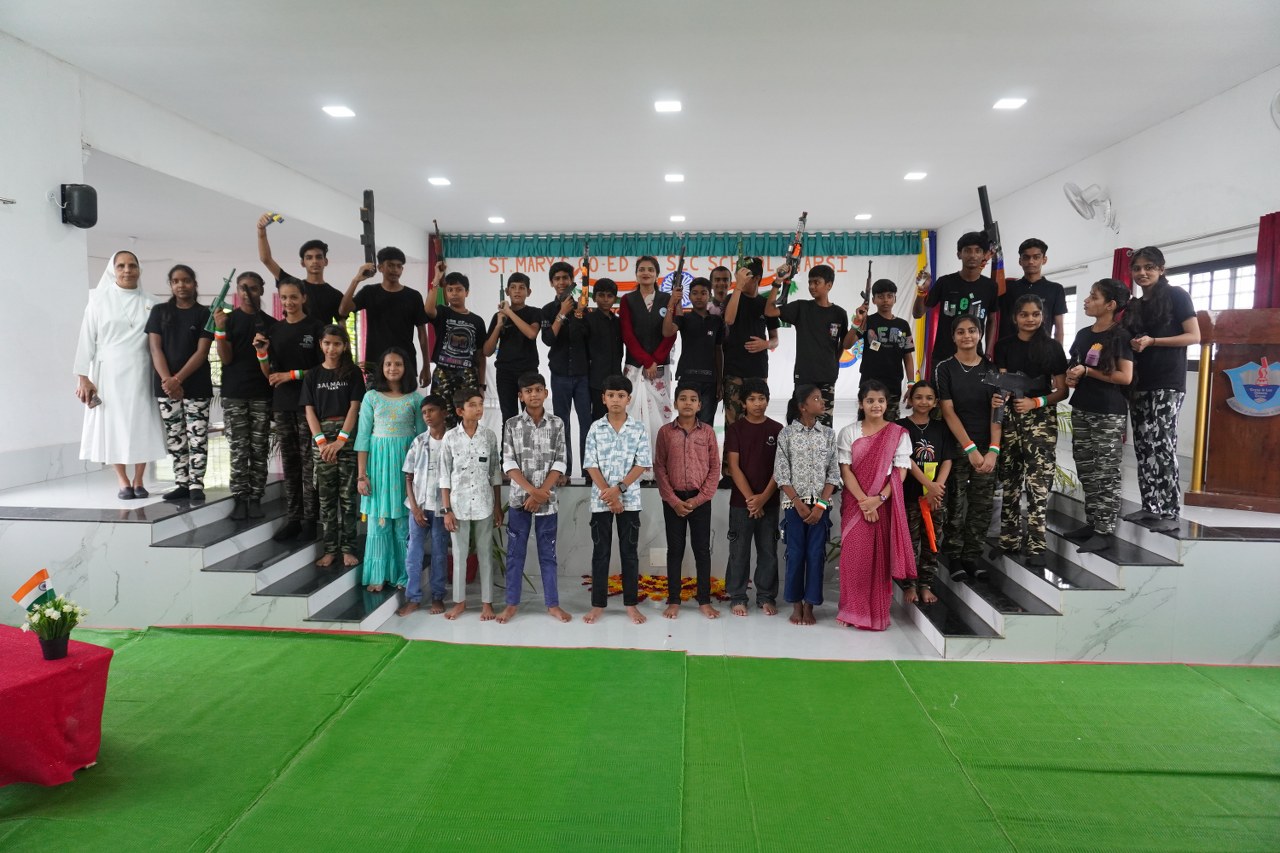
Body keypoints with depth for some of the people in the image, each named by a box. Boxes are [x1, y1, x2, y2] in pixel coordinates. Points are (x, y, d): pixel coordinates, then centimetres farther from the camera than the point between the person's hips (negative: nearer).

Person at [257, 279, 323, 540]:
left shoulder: (315, 328, -2)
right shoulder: (273, 331, 12)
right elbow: (269, 374, 13)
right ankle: (293, 518, 12)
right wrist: (262, 353, -4)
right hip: (281, 405, 5)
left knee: (309, 462, -4)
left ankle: (310, 519, 2)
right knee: (289, 462, 7)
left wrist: (293, 374, -12)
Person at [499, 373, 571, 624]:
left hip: (548, 500, 0)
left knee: (548, 553, 8)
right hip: (519, 499, 0)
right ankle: (512, 603, 17)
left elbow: (560, 463, -3)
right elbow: (509, 464, -4)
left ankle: (553, 604, 16)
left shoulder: (557, 424, 1)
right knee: (515, 553, 7)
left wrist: (541, 493, -12)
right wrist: (532, 490, -15)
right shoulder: (512, 424, 1)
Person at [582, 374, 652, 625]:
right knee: (600, 552, 6)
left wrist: (619, 489, -15)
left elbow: (642, 464, -5)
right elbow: (591, 465, -3)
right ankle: (598, 604, 15)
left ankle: (631, 604, 15)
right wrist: (608, 495, -12)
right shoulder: (595, 429, 1)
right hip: (600, 500, 0)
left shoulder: (639, 429, 0)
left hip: (629, 499, 0)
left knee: (629, 552, 6)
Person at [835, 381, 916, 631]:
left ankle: (877, 613, 14)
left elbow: (900, 473, -2)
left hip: (884, 504, 0)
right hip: (855, 503, 0)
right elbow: (845, 471, -2)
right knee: (853, 556, 0)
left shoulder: (898, 434, 3)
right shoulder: (848, 433, 4)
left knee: (881, 557, 2)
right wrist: (863, 501, -14)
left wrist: (878, 499, -14)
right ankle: (851, 610, 11)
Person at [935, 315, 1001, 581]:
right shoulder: (945, 368, 0)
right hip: (957, 447, -3)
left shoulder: (991, 368, 7)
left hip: (987, 449, 3)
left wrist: (993, 450, -9)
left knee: (983, 506, 3)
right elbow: (948, 412, -6)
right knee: (956, 506, -3)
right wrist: (970, 449, -13)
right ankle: (954, 557, 9)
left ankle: (971, 557, 13)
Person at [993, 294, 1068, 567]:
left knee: (1038, 484, -9)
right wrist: (998, 397, -20)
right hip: (1009, 418, 2)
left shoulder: (1053, 347, 4)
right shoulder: (1004, 346, 8)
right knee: (1009, 482, 7)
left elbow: (1062, 391, 4)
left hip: (1041, 420, -2)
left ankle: (1037, 546, -5)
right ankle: (1009, 540, 17)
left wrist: (1035, 402, -13)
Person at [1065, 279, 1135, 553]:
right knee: (1086, 471, 10)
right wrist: (1071, 377, 2)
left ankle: (1105, 530, 3)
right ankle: (1092, 523, 20)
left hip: (1109, 414, -7)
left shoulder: (1120, 335, -8)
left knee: (1106, 473, -3)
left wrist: (1087, 371, -14)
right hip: (1081, 410, 7)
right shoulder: (1083, 334, 12)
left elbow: (1125, 377, -15)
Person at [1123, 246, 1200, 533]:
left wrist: (1152, 341, -15)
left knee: (1161, 444, -12)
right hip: (1139, 382, 7)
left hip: (1167, 382, -6)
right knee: (1143, 445, 5)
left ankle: (1169, 512, -8)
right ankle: (1150, 507, 11)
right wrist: (1132, 345, 4)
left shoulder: (1176, 296, -1)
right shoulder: (1133, 307, 17)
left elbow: (1194, 336, -7)